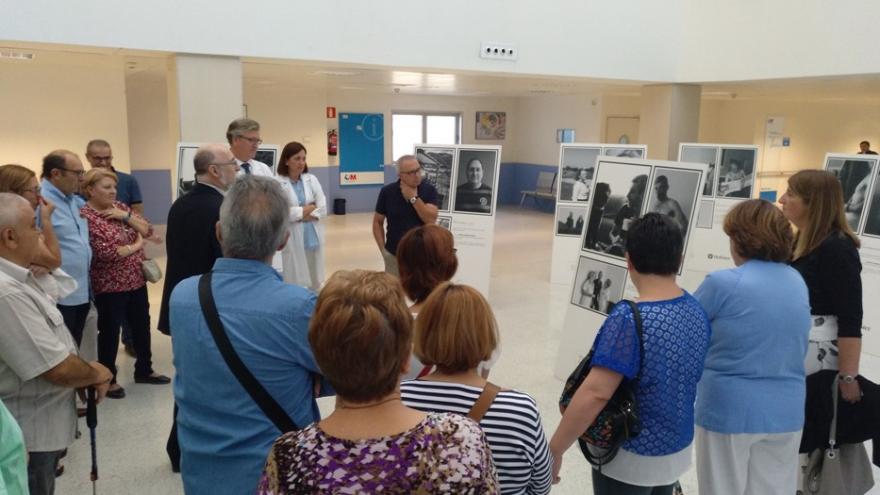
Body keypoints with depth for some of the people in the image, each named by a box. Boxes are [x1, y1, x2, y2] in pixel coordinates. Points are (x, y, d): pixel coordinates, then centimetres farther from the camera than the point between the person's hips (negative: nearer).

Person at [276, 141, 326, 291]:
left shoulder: (312, 179, 8)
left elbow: (323, 207, 2)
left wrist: (305, 214, -13)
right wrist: (306, 209, -8)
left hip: (313, 237, 5)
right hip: (293, 239, -5)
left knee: (315, 281, 13)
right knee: (295, 281, 0)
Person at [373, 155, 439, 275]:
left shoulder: (429, 190, -5)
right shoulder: (387, 192, -4)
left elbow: (431, 220, -16)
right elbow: (378, 222, 5)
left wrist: (413, 198, -19)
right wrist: (383, 249, -2)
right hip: (394, 255, 0)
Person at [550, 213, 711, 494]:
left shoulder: (630, 318, -27)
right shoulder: (697, 311, -4)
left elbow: (595, 393, -30)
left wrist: (555, 450, -22)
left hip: (631, 460, -6)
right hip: (678, 450, 7)